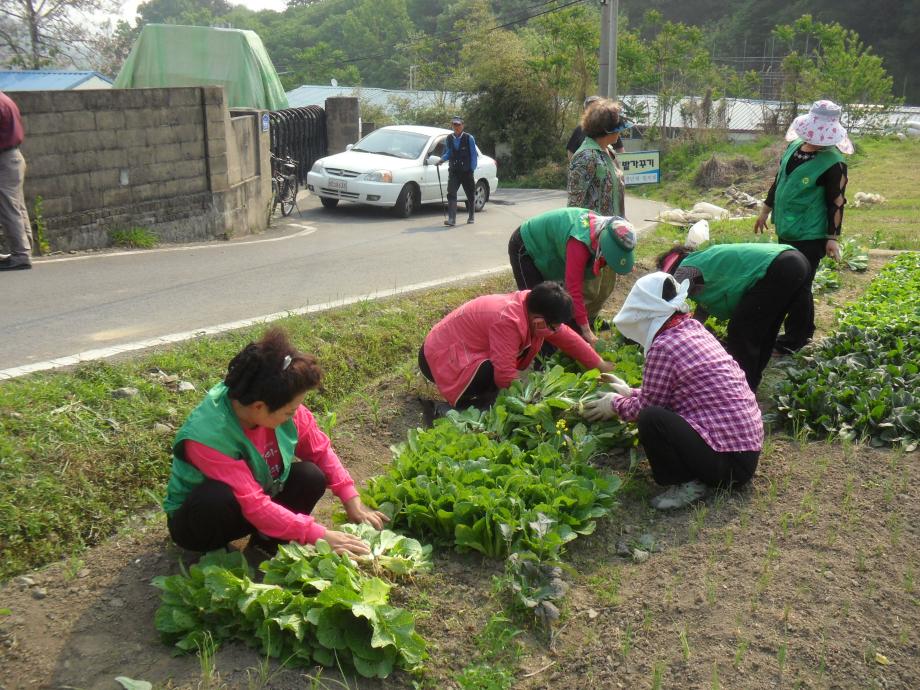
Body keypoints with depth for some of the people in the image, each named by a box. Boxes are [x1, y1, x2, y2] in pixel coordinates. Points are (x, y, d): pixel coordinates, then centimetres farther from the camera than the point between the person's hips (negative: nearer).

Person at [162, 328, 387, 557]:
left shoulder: (281, 405, -19)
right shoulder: (208, 436, -36)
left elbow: (320, 450, -4)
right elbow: (254, 506, -37)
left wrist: (351, 501, -12)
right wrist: (319, 535, -35)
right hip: (198, 518, -5)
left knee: (311, 477, -17)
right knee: (217, 499, -38)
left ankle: (264, 547, -4)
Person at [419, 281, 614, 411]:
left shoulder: (533, 306, -7)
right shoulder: (509, 322, -33)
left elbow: (567, 337, 6)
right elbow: (505, 377, -32)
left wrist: (600, 365, 10)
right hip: (441, 359, -9)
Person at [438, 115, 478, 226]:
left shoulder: (469, 138, -5)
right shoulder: (449, 138, 5)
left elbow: (474, 154, -3)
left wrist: (472, 169, -7)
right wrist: (442, 159, -6)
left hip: (467, 171, -2)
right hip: (454, 171, 2)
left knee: (470, 195, 11)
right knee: (451, 194, -13)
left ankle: (471, 217, 29)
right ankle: (451, 219, -14)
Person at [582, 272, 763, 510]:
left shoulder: (664, 346, -16)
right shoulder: (694, 328, 9)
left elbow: (645, 407, -6)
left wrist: (615, 404, 12)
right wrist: (630, 392, 28)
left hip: (727, 462, -9)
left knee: (651, 419, -22)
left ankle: (688, 483, -7)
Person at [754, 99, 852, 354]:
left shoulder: (833, 163, -17)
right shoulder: (794, 147, 4)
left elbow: (836, 203, -15)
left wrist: (833, 238, -15)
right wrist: (766, 211, 23)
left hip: (810, 236, -8)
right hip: (787, 230, 8)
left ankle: (795, 337, 10)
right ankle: (803, 329, 33)